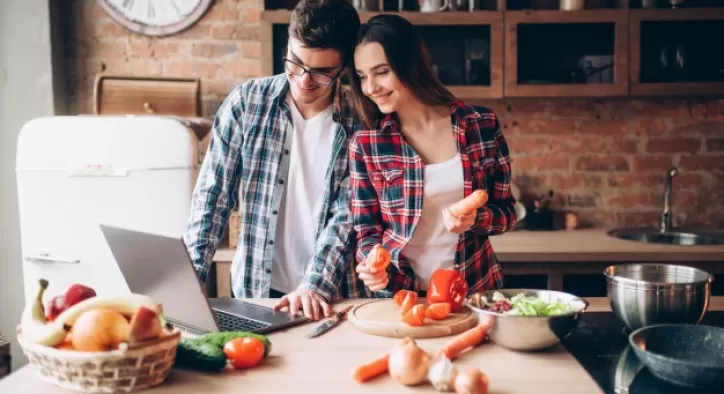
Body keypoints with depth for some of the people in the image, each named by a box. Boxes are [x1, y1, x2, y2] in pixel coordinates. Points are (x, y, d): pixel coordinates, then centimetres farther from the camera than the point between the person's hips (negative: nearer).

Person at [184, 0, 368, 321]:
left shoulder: (360, 124, -4)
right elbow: (213, 195, -1)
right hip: (254, 289, 1)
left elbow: (347, 215, -6)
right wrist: (190, 277, -9)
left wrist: (314, 286, -17)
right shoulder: (245, 103, -2)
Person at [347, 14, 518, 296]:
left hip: (476, 290, 1)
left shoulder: (482, 125, -4)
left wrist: (475, 219, -15)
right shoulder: (365, 144, -6)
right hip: (399, 294, -1)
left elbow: (506, 210, 4)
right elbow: (368, 231, 1)